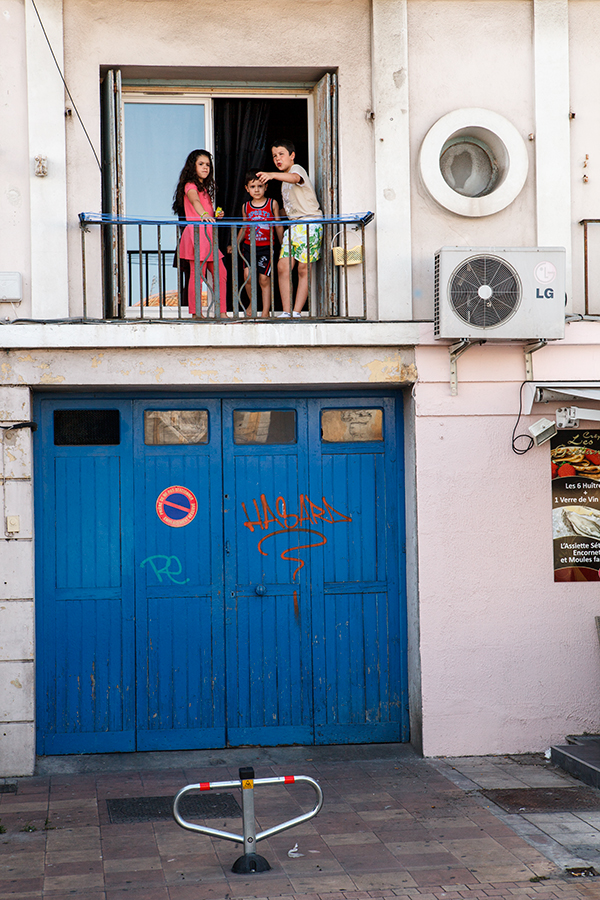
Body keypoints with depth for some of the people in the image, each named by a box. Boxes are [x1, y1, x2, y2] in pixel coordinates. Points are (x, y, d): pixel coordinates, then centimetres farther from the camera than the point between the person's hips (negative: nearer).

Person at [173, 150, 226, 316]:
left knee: (220, 274, 5)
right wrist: (204, 214, -46)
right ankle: (196, 313, -6)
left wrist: (216, 215, 13)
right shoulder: (190, 185, -5)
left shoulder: (205, 188, 24)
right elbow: (195, 201, -27)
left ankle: (222, 312, 8)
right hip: (196, 232, -9)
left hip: (209, 234, 9)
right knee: (197, 274, -9)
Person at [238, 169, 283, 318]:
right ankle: (252, 303, 11)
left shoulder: (272, 204, 1)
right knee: (248, 275, -14)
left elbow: (278, 226, 7)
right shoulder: (246, 207, 7)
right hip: (248, 246, 2)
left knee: (264, 279, 0)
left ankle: (265, 312, 7)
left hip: (266, 247, -2)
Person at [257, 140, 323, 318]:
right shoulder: (284, 179, 21)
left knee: (303, 269, -6)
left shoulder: (297, 169, -6)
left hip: (310, 222, -8)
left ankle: (296, 313, -4)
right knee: (282, 267, -4)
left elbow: (294, 178, -33)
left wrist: (272, 175, -48)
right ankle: (286, 312, -3)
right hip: (293, 224, 8)